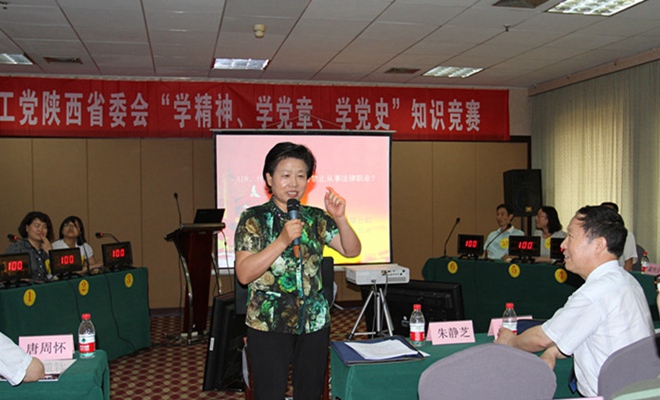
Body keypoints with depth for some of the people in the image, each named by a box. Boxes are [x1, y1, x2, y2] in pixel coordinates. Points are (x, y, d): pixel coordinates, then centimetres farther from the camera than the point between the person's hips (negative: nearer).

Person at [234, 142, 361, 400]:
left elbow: (352, 250, 1)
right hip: (268, 324, -4)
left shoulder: (315, 218, 7)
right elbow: (243, 274, -15)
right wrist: (282, 241, -24)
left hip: (314, 323, 4)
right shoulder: (254, 219, -5)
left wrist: (340, 218, -15)